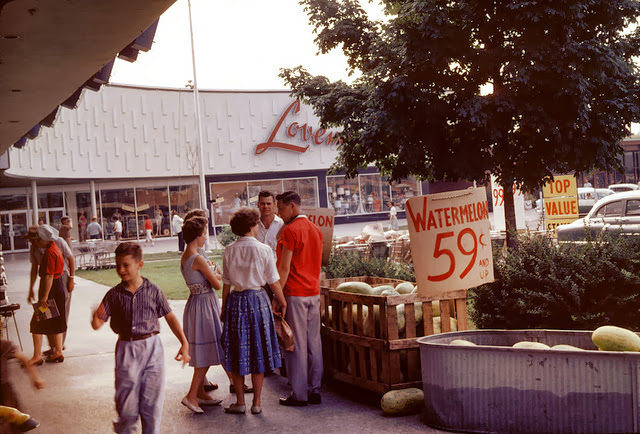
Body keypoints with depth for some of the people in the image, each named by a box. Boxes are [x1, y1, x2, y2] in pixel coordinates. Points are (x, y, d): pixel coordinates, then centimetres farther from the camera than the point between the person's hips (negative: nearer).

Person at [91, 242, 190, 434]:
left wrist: (184, 343, 3)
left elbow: (170, 317, 7)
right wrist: (96, 319, -27)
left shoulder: (153, 291, 0)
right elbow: (97, 323, -3)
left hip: (152, 348, 0)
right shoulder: (114, 294, 0)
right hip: (126, 349, 0)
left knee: (152, 399, 3)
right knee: (127, 404, 4)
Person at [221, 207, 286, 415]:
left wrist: (224, 308, 12)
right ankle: (256, 403, 12)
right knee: (258, 351, 7)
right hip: (258, 299, -2)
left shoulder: (229, 251, -1)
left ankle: (240, 402, 14)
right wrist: (282, 302, 11)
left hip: (236, 300, 2)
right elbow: (273, 281, -4)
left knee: (237, 352, 10)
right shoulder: (263, 250, -8)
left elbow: (226, 283, 3)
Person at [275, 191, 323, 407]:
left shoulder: (290, 230, -12)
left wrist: (276, 297, -11)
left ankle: (299, 394, 2)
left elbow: (284, 268, -14)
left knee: (295, 344, -2)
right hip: (314, 292, 8)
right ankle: (315, 391, 14)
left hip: (294, 294, -8)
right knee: (313, 342, 10)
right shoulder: (315, 229, 13)